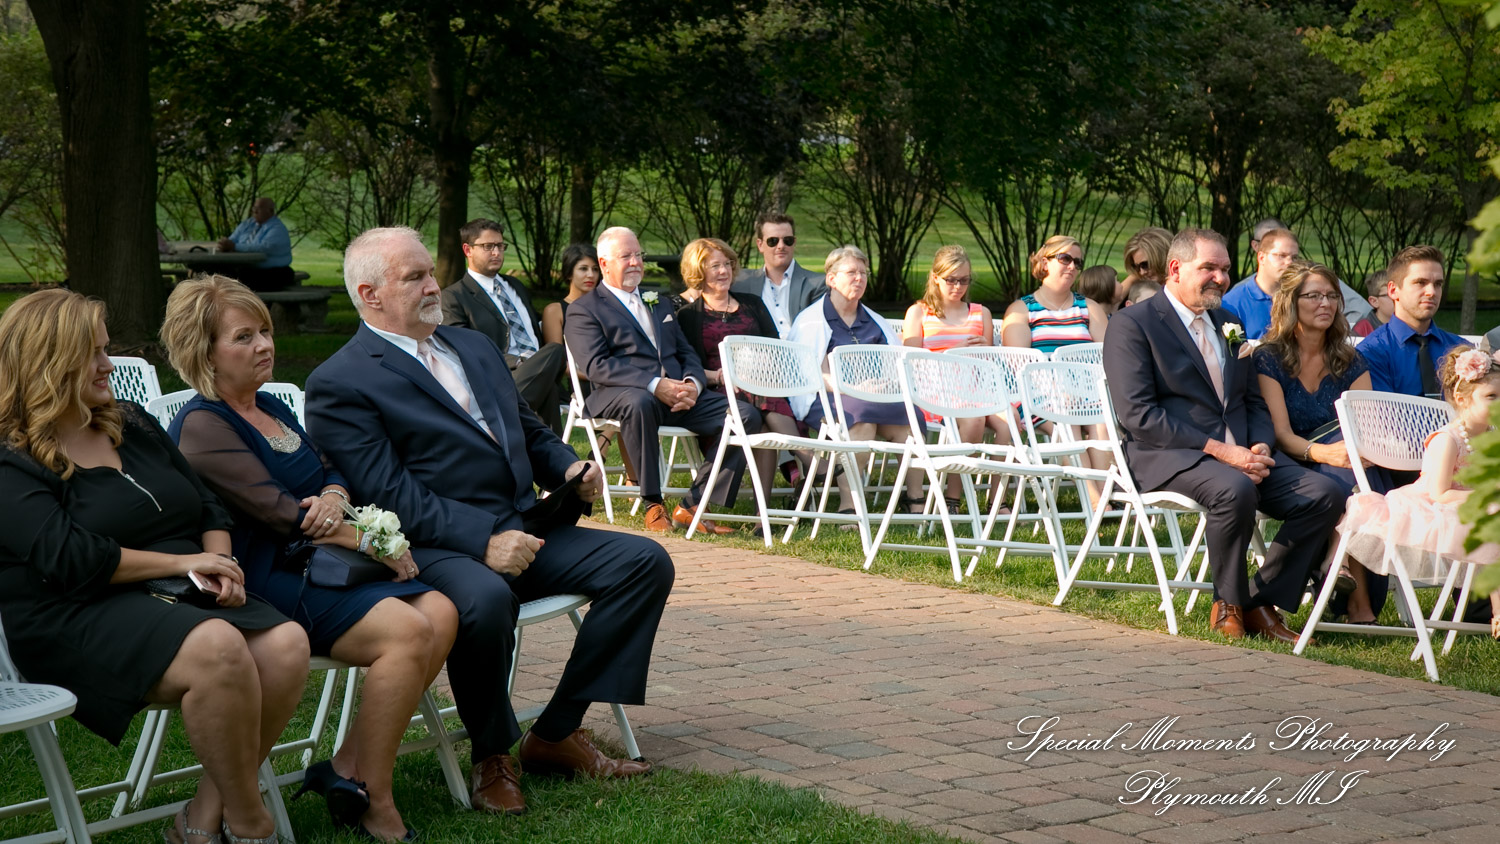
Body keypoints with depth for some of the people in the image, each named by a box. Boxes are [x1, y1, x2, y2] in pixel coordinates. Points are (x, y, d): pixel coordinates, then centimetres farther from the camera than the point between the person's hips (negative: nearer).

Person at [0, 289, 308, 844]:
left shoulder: (132, 426, 20)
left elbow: (208, 507, 22)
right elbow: (69, 559, -16)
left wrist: (220, 564, 0)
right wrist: (182, 561, -12)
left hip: (184, 594, 7)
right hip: (81, 618, -7)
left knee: (286, 645, -23)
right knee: (217, 647, -36)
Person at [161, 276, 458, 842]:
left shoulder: (272, 408, 18)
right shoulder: (202, 427, -10)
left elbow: (330, 472, 20)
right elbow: (280, 512, -16)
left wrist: (334, 496, -6)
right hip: (266, 579, -9)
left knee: (440, 614, -15)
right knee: (406, 630, -27)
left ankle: (349, 768, -11)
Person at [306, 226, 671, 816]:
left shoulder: (475, 347, 22)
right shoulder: (339, 385, -4)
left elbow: (531, 431, 30)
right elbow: (388, 492, -14)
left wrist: (569, 468, 6)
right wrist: (482, 540, -24)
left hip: (524, 529, 8)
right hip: (436, 547, -8)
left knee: (645, 562, -8)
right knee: (485, 600, -39)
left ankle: (555, 735, -4)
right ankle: (491, 757, -12)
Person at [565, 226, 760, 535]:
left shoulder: (657, 303, 30)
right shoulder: (584, 310, 7)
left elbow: (686, 353, 23)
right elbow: (597, 366, -9)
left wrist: (693, 383, -3)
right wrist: (654, 384, -22)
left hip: (679, 394, 6)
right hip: (619, 394, -6)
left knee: (747, 415, -15)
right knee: (638, 403, -43)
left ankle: (693, 506, -15)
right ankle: (653, 505, -28)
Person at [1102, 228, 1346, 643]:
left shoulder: (1227, 324, 22)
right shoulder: (1132, 325, -3)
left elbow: (1254, 402, 22)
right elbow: (1138, 415, -13)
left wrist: (1259, 447, -3)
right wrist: (1219, 451, -19)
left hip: (1238, 453, 7)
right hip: (1169, 455, -7)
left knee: (1325, 493, -15)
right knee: (1235, 490, -37)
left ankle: (1263, 603, -7)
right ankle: (1229, 605, -14)